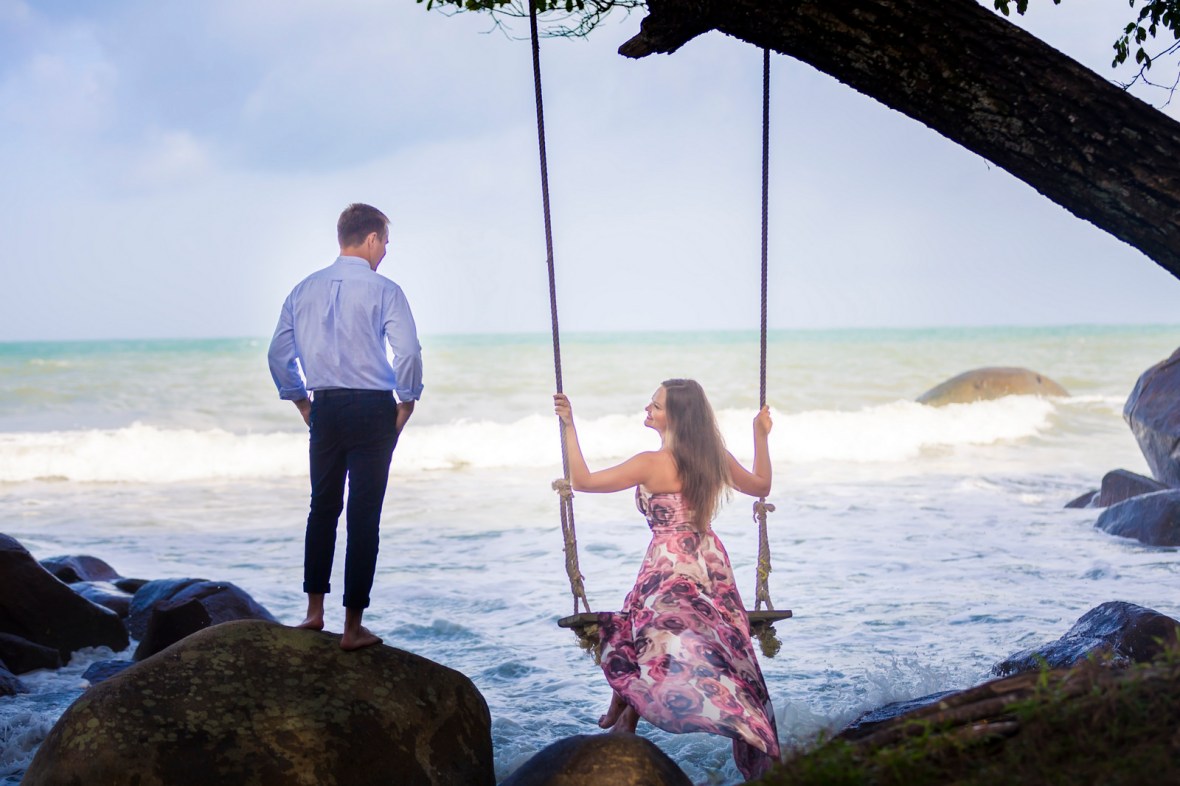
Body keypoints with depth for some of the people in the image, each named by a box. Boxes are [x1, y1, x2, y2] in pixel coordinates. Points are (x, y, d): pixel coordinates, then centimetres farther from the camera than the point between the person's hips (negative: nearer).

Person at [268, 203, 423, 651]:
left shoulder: (305, 290, 7)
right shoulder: (383, 290, -8)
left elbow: (278, 353, 9)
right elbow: (408, 351, -16)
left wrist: (302, 404, 17)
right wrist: (406, 403, -2)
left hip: (325, 409, 4)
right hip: (373, 410, -4)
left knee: (323, 507, 18)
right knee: (364, 514, 0)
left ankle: (314, 610, 20)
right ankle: (353, 627, 3)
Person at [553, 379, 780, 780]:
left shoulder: (652, 464, -13)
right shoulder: (714, 456, 4)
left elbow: (582, 480, -8)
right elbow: (760, 485, 21)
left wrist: (569, 425, -4)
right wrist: (761, 434, 27)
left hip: (670, 565, -7)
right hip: (710, 562, 7)